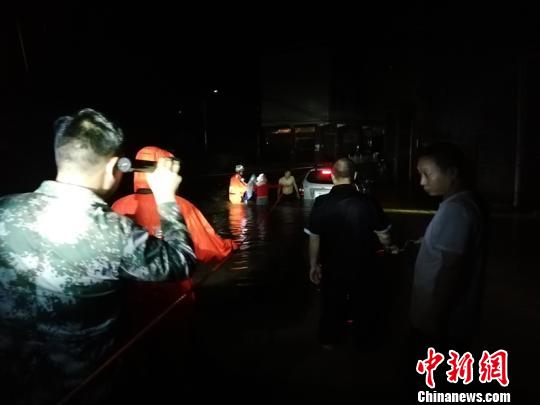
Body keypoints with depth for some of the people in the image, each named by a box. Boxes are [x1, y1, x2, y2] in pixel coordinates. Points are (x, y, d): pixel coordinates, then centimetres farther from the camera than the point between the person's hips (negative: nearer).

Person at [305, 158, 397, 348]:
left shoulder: (321, 203, -16)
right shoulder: (368, 202, -17)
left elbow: (314, 238, -9)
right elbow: (383, 235, -7)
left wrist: (313, 265, 5)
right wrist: (391, 248, 16)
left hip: (333, 268, 1)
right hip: (364, 267, 0)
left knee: (331, 305, 23)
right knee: (364, 306, 23)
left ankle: (329, 340, 41)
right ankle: (365, 340, 42)